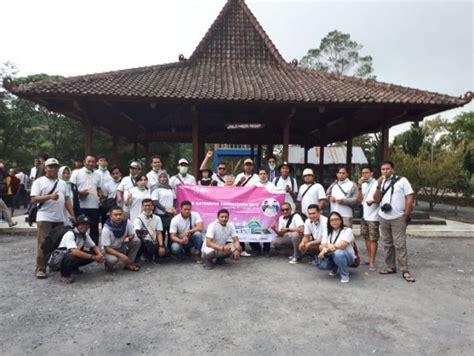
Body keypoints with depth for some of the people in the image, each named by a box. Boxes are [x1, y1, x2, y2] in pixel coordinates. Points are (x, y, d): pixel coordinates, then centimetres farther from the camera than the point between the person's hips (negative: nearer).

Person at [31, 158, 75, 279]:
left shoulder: (62, 183, 16)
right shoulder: (39, 181, -1)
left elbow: (67, 200, 16)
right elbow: (34, 199, -9)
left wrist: (72, 214, 9)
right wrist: (50, 196, -22)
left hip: (59, 219, 5)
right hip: (44, 218, -5)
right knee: (43, 244, -5)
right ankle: (40, 269, 2)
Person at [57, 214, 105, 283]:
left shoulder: (85, 234, 0)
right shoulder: (70, 234, -24)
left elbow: (94, 246, 4)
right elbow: (74, 252, -36)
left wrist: (100, 255, -18)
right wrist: (93, 257, -33)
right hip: (61, 259, -8)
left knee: (94, 253, -8)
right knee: (74, 257, -39)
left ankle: (74, 268, 11)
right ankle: (65, 274, -10)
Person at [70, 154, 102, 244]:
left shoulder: (97, 175, 14)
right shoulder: (76, 173, 2)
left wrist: (100, 197, 1)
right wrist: (80, 192, -17)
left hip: (94, 206, 4)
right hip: (81, 206, -3)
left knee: (94, 229, 8)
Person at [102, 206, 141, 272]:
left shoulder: (127, 223, -18)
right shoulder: (106, 229, -26)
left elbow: (132, 235, -2)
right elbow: (107, 248, -24)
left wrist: (128, 238, -28)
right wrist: (121, 255, -36)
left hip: (122, 247, 4)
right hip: (110, 250, -4)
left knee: (137, 240, -19)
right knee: (112, 260, -36)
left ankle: (129, 264, -4)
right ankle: (109, 265, 3)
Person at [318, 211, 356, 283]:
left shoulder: (347, 230, -11)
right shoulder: (328, 232, 8)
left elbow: (341, 246, -24)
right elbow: (322, 246, 2)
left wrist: (326, 249, -20)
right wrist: (328, 246, -22)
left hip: (347, 257, -6)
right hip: (332, 257, 6)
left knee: (338, 253, -38)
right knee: (321, 264, -21)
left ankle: (345, 275, -14)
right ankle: (335, 269, 12)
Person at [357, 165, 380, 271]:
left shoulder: (376, 184, -8)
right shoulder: (363, 185, 10)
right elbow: (359, 200, 2)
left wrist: (373, 201, -26)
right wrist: (360, 187, -9)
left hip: (373, 216, -6)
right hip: (364, 216, 6)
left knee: (373, 239, -3)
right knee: (366, 238, 14)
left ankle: (372, 262, 0)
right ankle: (369, 258, 25)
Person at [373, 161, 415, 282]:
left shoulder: (402, 180, -3)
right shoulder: (380, 182, 11)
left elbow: (410, 198, -5)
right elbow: (376, 200, 3)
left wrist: (406, 215, -8)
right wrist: (379, 186, -9)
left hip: (398, 218, -5)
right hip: (383, 218, 5)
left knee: (400, 244, -5)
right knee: (387, 244, 10)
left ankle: (405, 270, 1)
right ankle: (390, 266, 19)